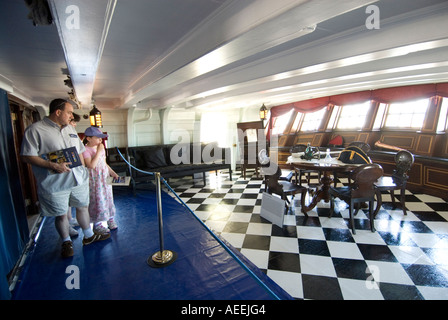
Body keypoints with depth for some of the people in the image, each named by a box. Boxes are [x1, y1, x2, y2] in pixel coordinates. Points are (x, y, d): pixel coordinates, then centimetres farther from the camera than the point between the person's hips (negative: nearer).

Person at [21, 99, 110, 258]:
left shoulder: (70, 129, 11)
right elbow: (27, 156, -15)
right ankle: (66, 242, 31)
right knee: (61, 215, 10)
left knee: (82, 208, 17)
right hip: (55, 184, -5)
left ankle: (89, 236, 34)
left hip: (79, 179, 6)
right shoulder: (35, 130, -11)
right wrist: (53, 165, -25)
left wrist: (83, 169, 10)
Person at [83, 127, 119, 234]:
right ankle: (97, 224, 14)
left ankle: (110, 218, 28)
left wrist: (112, 172, 10)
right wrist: (98, 151, -24)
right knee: (97, 200, 0)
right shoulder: (86, 150, -15)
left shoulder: (101, 148, 8)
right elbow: (91, 165, -27)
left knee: (108, 198, 13)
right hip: (94, 180, -7)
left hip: (105, 178, 7)